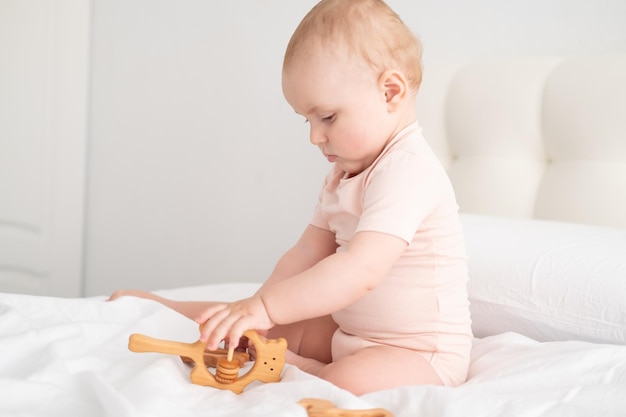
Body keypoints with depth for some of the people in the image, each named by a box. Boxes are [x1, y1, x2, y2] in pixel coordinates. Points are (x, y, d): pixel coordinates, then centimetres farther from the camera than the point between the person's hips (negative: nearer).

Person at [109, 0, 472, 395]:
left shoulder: (407, 170, -23)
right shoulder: (345, 174, 11)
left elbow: (361, 271, -34)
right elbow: (306, 255, 10)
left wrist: (265, 308, -34)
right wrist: (251, 313, -3)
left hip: (421, 353, -9)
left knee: (346, 382, -34)